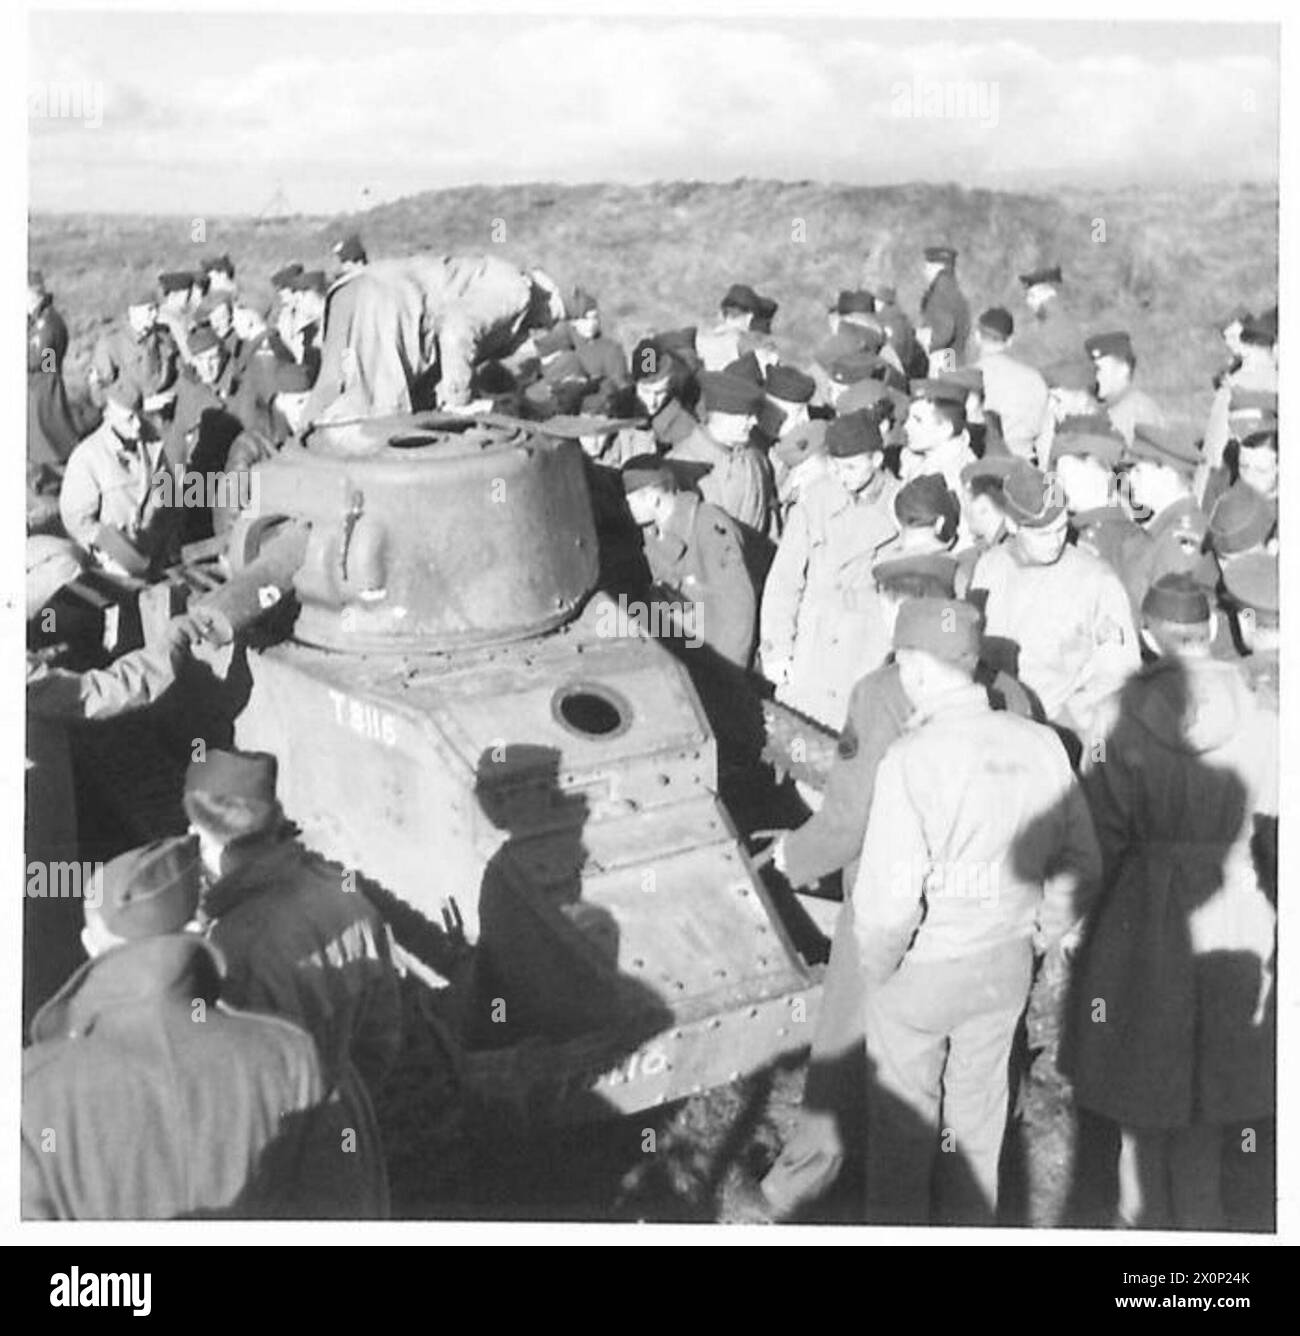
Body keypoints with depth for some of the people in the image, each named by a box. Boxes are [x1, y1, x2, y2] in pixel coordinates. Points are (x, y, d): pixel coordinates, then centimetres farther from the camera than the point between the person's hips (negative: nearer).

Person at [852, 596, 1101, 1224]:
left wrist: (874, 966, -9)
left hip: (920, 971, -4)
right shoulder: (1040, 745, -10)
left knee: (903, 1117, 18)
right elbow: (1081, 866, -2)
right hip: (1006, 967, 5)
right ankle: (972, 1218, 42)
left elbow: (889, 896, -27)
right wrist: (1039, 937, 11)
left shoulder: (912, 758, -26)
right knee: (980, 1105, 25)